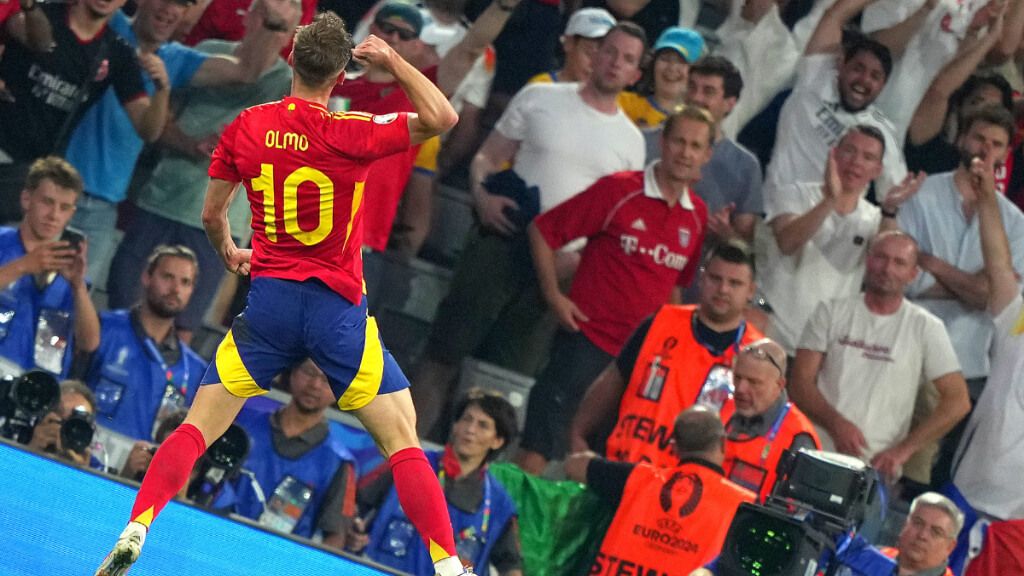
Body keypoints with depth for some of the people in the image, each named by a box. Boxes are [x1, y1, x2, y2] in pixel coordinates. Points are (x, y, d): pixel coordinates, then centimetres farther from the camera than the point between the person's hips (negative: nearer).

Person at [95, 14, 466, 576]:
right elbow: (440, 118, -15)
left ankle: (135, 530, -7)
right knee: (403, 440, 3)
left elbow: (211, 214, 10)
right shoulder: (347, 134, -12)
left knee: (198, 427, 9)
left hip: (269, 298, 2)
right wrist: (392, 60, -4)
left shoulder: (245, 128, 0)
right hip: (337, 306, -2)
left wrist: (228, 253, 32)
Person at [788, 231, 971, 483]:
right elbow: (801, 383, 5)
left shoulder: (926, 328, 5)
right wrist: (836, 423, -14)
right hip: (816, 459, 1)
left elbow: (957, 402, 2)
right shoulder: (832, 312, 10)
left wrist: (902, 450, -6)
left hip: (878, 466, -1)